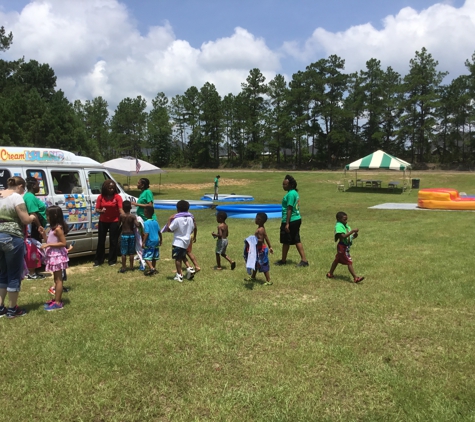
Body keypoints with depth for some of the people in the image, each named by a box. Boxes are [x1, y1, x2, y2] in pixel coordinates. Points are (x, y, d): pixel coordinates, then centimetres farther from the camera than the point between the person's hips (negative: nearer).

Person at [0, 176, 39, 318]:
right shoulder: (16, 197, -11)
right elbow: (26, 220, -14)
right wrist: (33, 217, 6)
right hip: (12, 238, -8)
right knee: (14, 274, 4)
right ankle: (12, 309, 12)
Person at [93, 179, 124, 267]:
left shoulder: (117, 197, -10)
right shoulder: (100, 197, -4)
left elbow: (120, 210, -16)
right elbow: (97, 210, -1)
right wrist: (101, 211, -24)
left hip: (114, 222, -2)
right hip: (103, 222, 2)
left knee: (113, 241, 5)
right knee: (101, 241, 8)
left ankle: (112, 260, 17)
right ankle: (98, 260, 19)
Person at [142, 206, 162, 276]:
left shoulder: (146, 223, -14)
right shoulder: (155, 222, 7)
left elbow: (146, 233, -20)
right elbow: (159, 232, 12)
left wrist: (143, 242, -18)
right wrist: (160, 240, 22)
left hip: (150, 242, -7)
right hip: (156, 241, 7)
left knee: (146, 256, -4)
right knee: (154, 257, 16)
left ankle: (151, 268, -17)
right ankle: (154, 269, 23)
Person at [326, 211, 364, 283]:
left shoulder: (345, 225, 9)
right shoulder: (339, 226, -19)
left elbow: (349, 236, 14)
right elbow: (343, 236, -30)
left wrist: (354, 235, -7)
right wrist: (352, 231, -31)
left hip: (346, 246, 10)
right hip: (342, 247, -10)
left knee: (337, 260, 20)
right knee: (349, 262, -8)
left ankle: (330, 274, 34)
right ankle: (356, 278, -5)